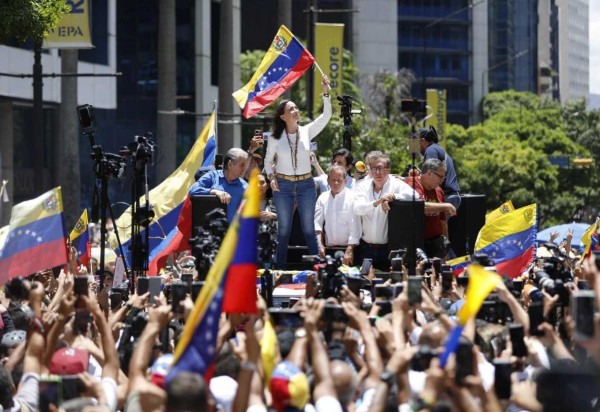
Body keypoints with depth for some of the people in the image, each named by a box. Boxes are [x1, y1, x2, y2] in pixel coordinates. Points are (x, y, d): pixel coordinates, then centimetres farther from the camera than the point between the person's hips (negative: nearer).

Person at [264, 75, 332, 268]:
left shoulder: (307, 131, -1)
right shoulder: (275, 138, -2)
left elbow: (326, 116, -10)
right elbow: (268, 160, 8)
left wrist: (326, 93, -20)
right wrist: (271, 176, -8)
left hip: (306, 185, 1)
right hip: (283, 186, -1)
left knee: (309, 229, 4)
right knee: (284, 229, 5)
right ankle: (280, 268, 12)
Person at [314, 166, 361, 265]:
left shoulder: (352, 198, -4)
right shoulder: (323, 198, 10)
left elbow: (355, 228, -10)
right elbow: (317, 223, 7)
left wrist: (349, 251, -16)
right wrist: (320, 245, -6)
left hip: (347, 248, -4)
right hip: (328, 249, 4)